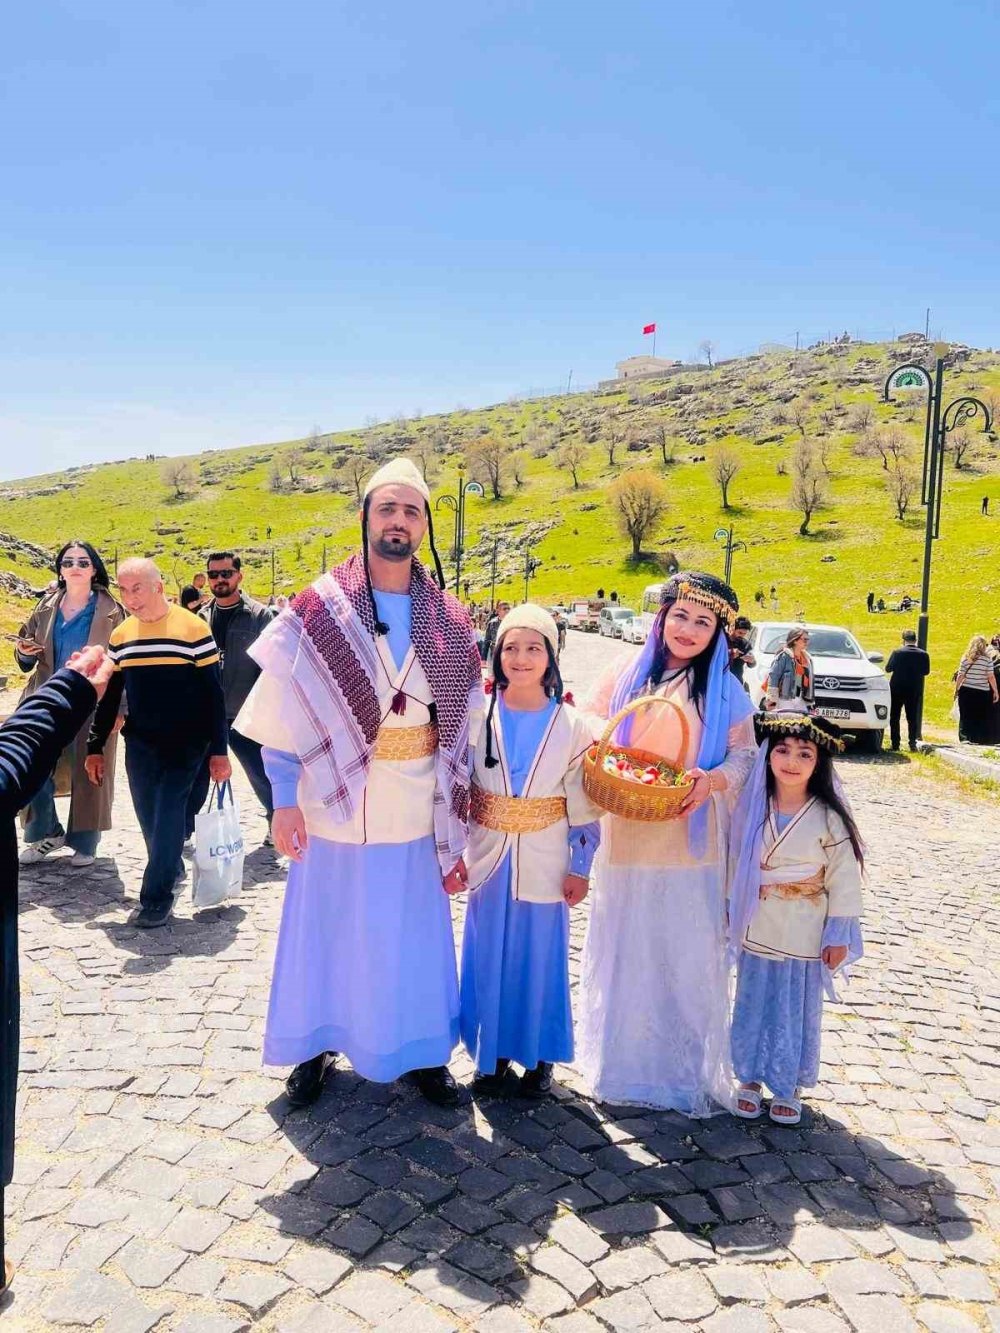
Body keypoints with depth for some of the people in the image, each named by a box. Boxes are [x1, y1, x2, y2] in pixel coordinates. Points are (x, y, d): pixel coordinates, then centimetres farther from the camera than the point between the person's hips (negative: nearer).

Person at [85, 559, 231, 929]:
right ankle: (171, 869, 32)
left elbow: (213, 693, -7)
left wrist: (219, 750, -9)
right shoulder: (120, 635, 6)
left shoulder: (193, 628, -9)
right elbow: (109, 696, 14)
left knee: (168, 815, -8)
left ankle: (156, 896, 3)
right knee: (149, 818, 10)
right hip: (139, 745, 5)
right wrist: (95, 747, 12)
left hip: (185, 744, -5)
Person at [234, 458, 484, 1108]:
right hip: (336, 802, -1)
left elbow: (465, 718, 4)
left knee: (416, 930, 12)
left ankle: (420, 1049, 32)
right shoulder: (318, 609, -5)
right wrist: (285, 797, -9)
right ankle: (314, 1045, 33)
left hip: (416, 808, 2)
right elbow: (287, 708, -5)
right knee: (327, 926, 12)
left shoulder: (450, 620, 2)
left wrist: (455, 801, 2)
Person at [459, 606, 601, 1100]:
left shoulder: (570, 725, -6)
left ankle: (538, 1056, 28)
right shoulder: (479, 716, -4)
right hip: (489, 860, 1)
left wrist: (580, 867, -2)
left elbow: (583, 803, -2)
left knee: (539, 959, 9)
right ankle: (492, 1052, 28)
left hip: (543, 865, -1)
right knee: (488, 958, 9)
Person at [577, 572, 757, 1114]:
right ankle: (621, 1057, 27)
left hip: (690, 843, -1)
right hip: (626, 839, 1)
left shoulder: (725, 690, 3)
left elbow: (744, 754, 2)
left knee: (688, 955, 5)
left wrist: (712, 780, -18)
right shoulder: (623, 675, 4)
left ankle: (688, 1067, 23)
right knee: (624, 951, 9)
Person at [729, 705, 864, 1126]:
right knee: (752, 1007, 13)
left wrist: (838, 934, -7)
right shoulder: (751, 807, -4)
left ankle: (789, 1088, 30)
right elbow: (734, 863, 4)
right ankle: (750, 1079, 32)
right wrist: (731, 915, 8)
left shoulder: (829, 817, -12)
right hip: (756, 931, 2)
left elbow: (844, 878, -7)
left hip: (804, 936, -2)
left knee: (798, 1010, 11)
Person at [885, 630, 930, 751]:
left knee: (894, 717, 7)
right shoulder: (923, 655, -5)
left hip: (897, 689, -2)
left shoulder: (897, 652, -12)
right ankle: (912, 742, 2)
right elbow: (926, 671, 4)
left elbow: (888, 669, -7)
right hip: (914, 690, 2)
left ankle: (895, 743, 4)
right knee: (912, 717, 9)